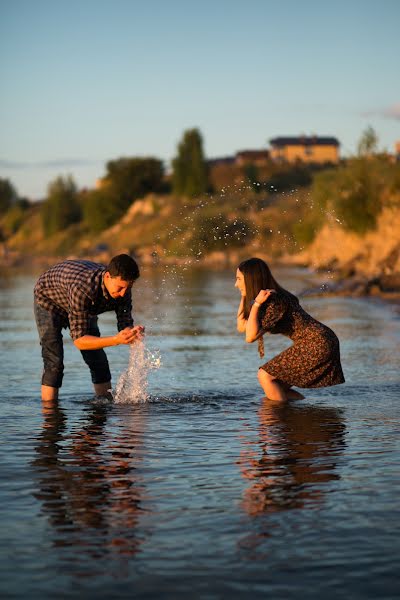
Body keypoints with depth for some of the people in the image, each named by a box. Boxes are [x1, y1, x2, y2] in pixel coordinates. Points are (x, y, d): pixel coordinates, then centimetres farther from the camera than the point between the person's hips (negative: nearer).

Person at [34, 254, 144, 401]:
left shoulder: (123, 290, -27)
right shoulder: (82, 289, -46)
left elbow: (125, 325, -20)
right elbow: (79, 340, -44)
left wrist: (133, 333, -45)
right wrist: (115, 340, -56)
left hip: (86, 307, 6)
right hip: (49, 300, -6)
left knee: (98, 360, 1)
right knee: (54, 362, -18)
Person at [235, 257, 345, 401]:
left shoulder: (273, 302, -17)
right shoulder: (272, 298, 12)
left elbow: (250, 337, -24)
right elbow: (241, 327, 17)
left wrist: (256, 303, -22)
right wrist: (244, 296, 13)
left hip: (316, 345, -10)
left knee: (265, 376, -8)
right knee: (278, 389, 17)